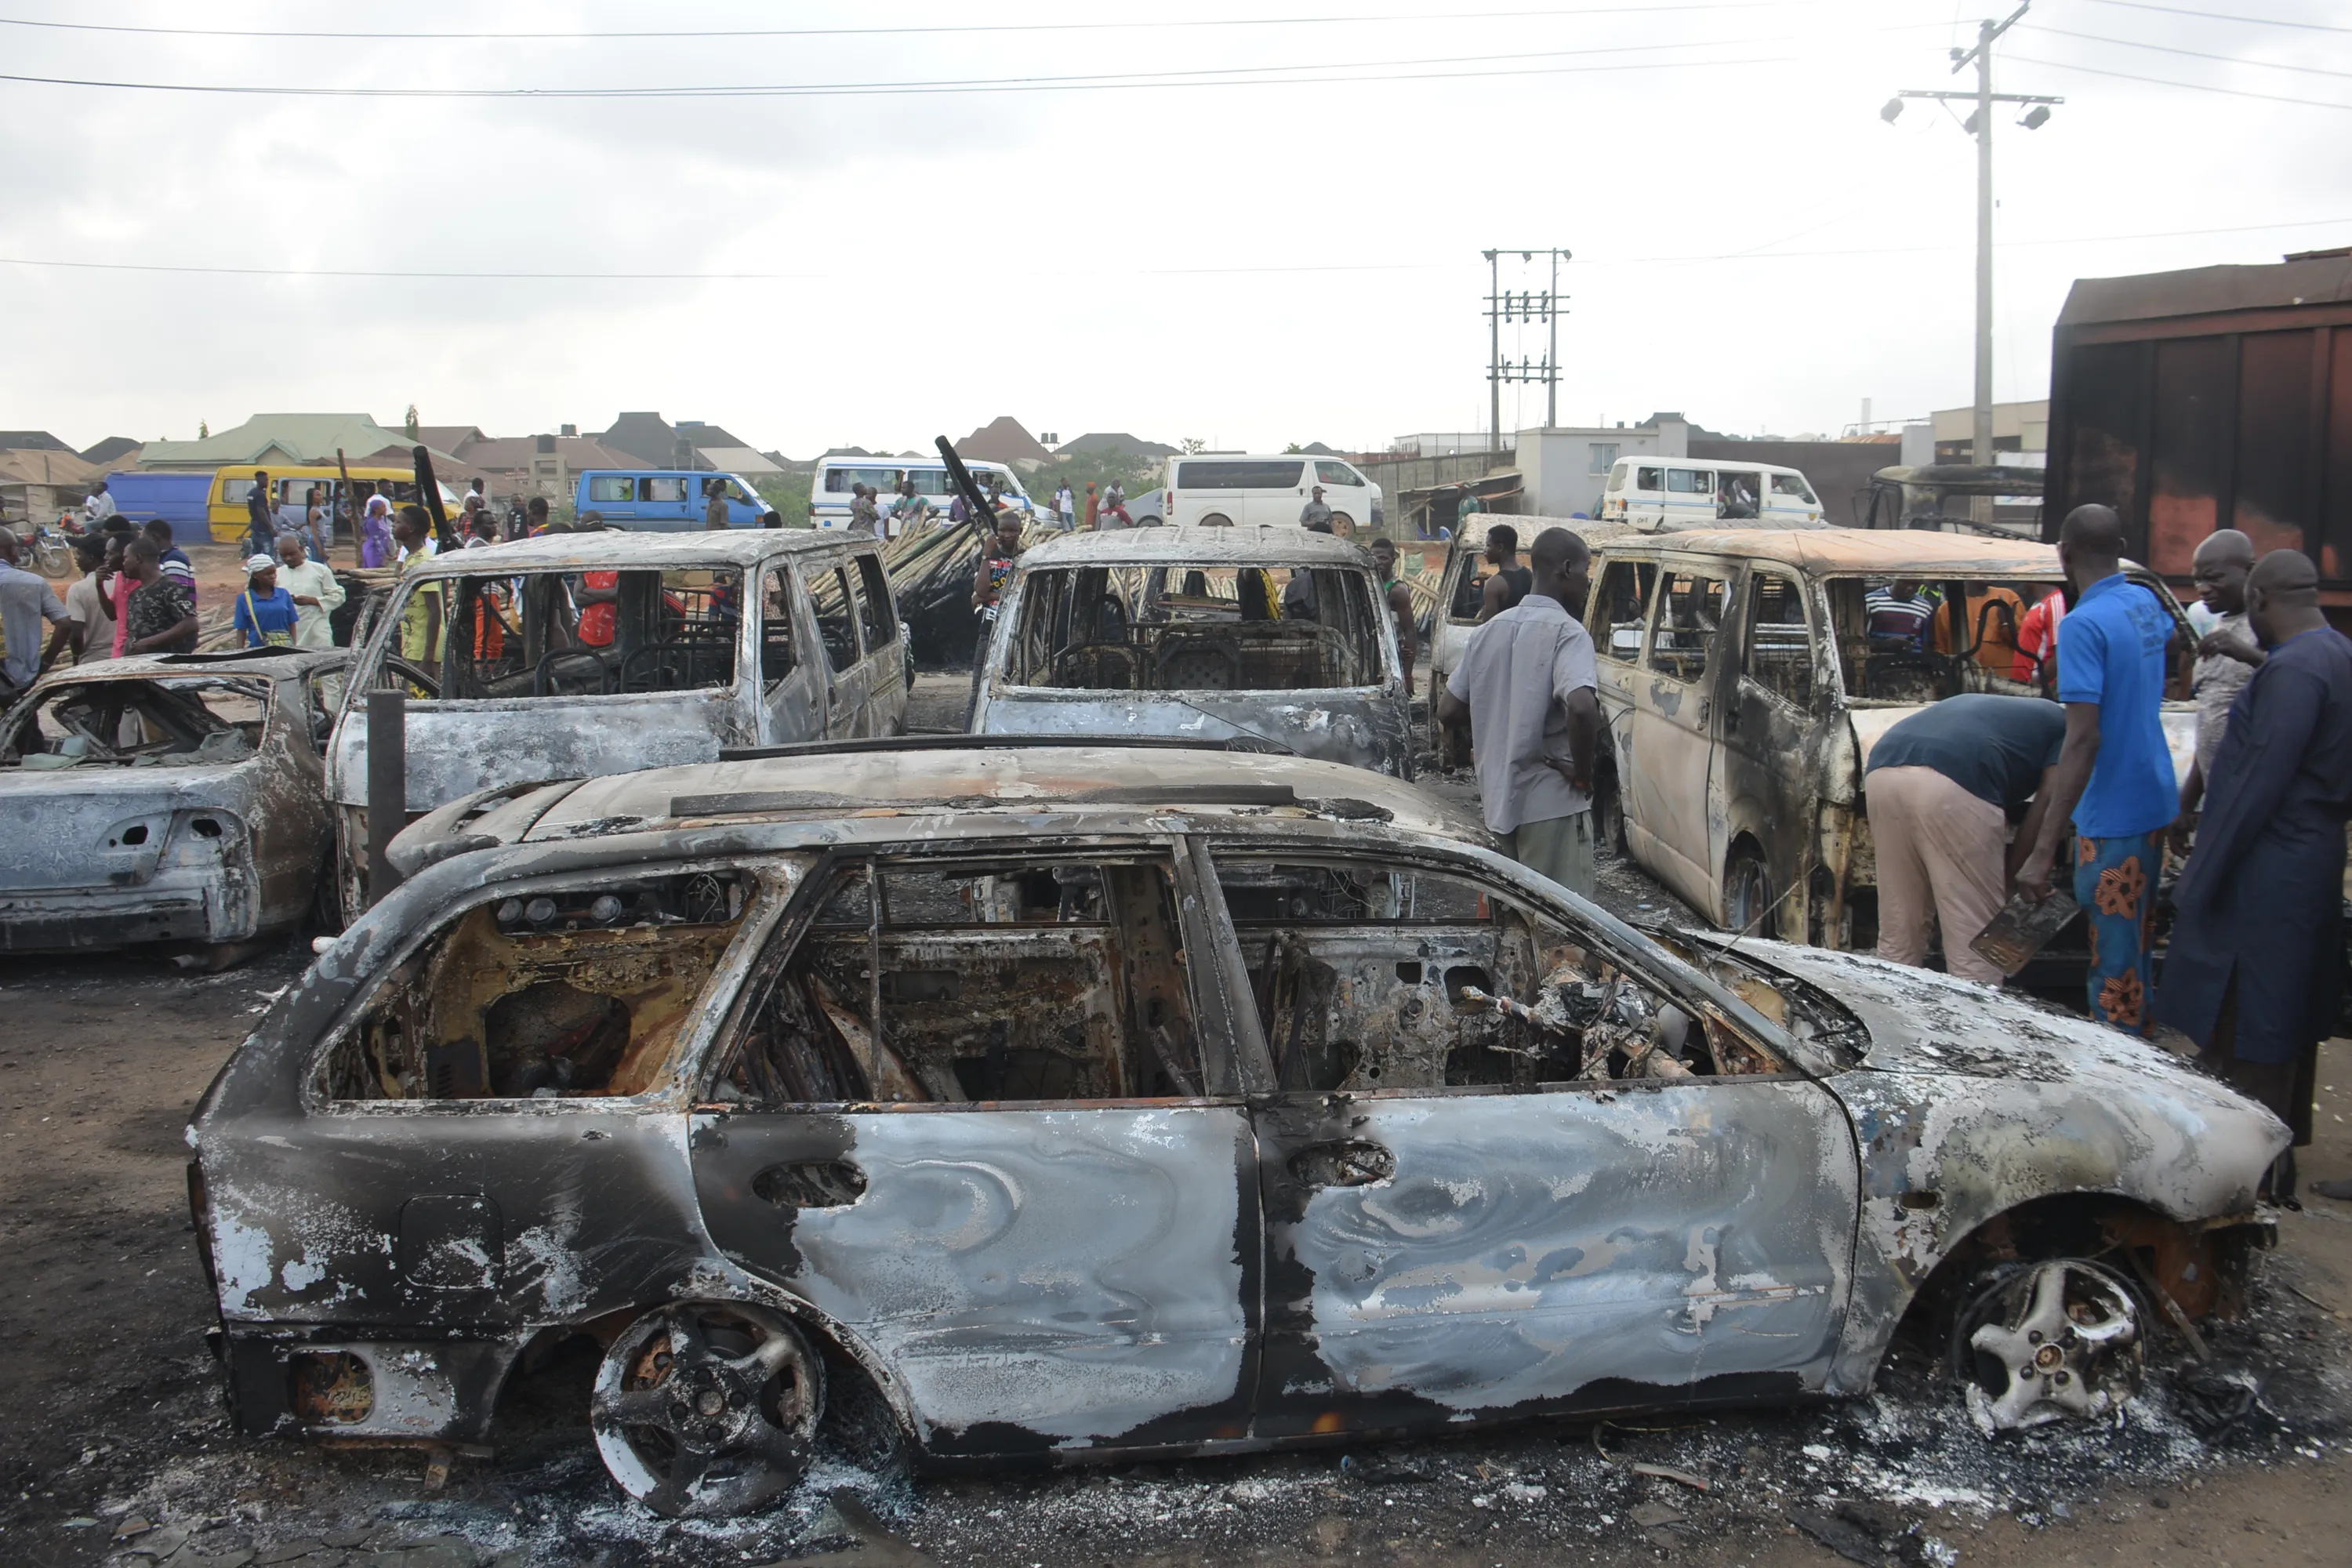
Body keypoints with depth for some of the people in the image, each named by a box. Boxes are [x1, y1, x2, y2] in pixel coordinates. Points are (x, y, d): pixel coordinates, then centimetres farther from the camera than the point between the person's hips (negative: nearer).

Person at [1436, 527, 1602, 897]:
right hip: (1552, 802, -8)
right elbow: (1581, 707, -30)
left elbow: (1448, 711, 12)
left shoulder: (1489, 631, 10)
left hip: (1499, 797, 8)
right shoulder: (1567, 632, -13)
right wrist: (1582, 774, -16)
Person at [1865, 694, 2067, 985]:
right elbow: (2049, 799, 12)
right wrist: (2011, 874, 18)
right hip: (1952, 784, -6)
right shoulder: (2063, 723, 26)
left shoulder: (1984, 708, 43)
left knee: (1897, 932, 16)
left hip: (1884, 772, 6)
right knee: (1974, 938, 5)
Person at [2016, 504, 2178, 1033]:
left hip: (2113, 814, -9)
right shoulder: (2146, 603, 5)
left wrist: (2043, 852, -28)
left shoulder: (2085, 624, -21)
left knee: (2113, 957, -2)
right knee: (2136, 937, 20)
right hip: (2155, 798, 9)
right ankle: (2136, 1031, 33)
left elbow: (2084, 741, -27)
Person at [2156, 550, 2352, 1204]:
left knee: (2246, 1032, -2)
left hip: (2265, 873, -10)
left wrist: (2202, 880, -17)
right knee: (2289, 1022, 18)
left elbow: (2259, 784, -23)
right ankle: (2279, 1153, 29)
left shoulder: (2292, 670, -20)